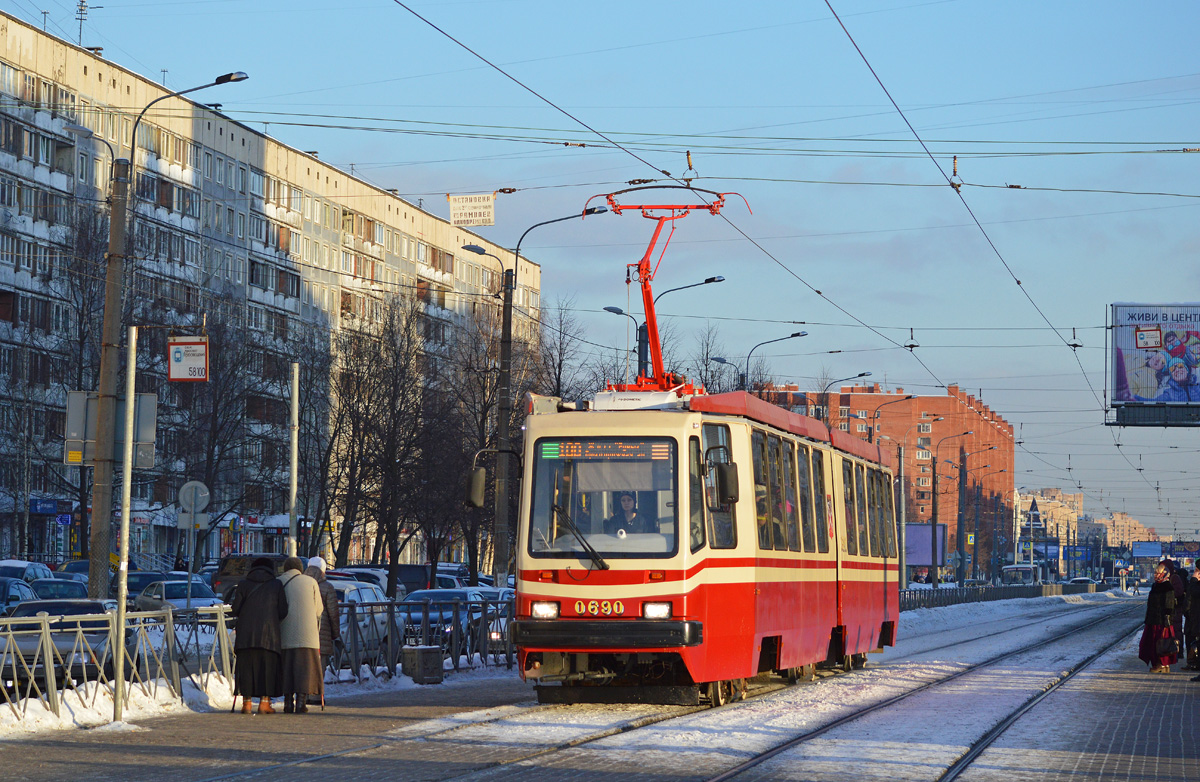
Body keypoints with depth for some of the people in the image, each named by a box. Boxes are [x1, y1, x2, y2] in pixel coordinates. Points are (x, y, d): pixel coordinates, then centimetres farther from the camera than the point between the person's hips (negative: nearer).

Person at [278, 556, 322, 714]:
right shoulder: (311, 581, 6)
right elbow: (318, 609, 8)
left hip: (285, 633, 1)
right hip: (307, 633, -1)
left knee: (286, 667, 7)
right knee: (304, 666, 0)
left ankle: (288, 701, 2)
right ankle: (301, 701, -8)